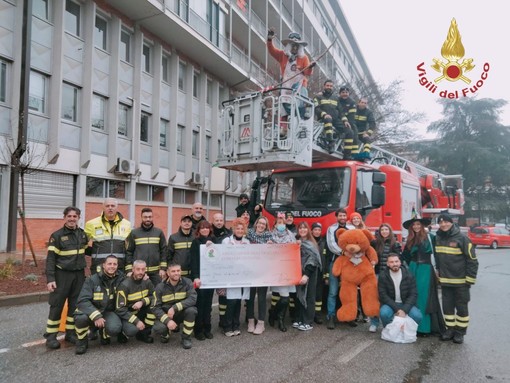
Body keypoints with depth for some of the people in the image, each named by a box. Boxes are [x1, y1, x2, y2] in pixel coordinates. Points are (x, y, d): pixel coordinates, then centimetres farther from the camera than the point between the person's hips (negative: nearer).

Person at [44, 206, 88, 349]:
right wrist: (50, 279, -16)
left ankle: (71, 333, 20)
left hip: (79, 274, 5)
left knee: (75, 304, 9)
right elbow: (50, 258, -10)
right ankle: (51, 336, 10)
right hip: (62, 274, -4)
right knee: (56, 305, -1)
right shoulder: (57, 235, -7)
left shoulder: (82, 234, 8)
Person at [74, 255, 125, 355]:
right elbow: (82, 301, -23)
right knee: (81, 317, -36)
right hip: (91, 310, -1)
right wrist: (96, 316, -36)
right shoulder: (92, 280, -14)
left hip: (108, 312, 2)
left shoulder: (120, 278, -5)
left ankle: (104, 334, 10)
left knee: (115, 329, -29)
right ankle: (82, 341, -3)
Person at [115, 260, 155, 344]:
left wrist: (142, 302, -22)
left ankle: (144, 333, -5)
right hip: (127, 315, -5)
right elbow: (120, 310, -21)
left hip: (141, 312, 5)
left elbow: (153, 296, -1)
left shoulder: (146, 281, -6)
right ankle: (123, 332, 4)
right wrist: (136, 321, -28)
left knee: (154, 304, -21)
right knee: (132, 330, -34)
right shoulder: (124, 285, -21)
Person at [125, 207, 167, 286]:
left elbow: (163, 251, 5)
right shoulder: (134, 233, 4)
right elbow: (129, 252, 2)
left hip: (156, 272, 1)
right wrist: (129, 270, -4)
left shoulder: (159, 232, 6)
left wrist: (163, 268, -3)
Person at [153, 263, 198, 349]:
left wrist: (175, 308, -33)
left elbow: (193, 299, -24)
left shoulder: (187, 282, -11)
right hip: (166, 315, 0)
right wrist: (167, 320, -28)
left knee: (191, 310, -31)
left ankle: (186, 338, -9)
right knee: (158, 328, -30)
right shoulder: (160, 287, -9)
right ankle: (166, 334, 9)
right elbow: (156, 307, -12)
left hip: (181, 313, 0)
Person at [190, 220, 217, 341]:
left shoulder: (213, 241, 9)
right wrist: (195, 277, -18)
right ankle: (198, 330, 8)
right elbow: (194, 261, -9)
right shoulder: (195, 242, -2)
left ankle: (207, 328, 16)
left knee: (208, 303, 7)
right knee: (200, 303, -2)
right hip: (199, 276, -3)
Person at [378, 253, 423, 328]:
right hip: (390, 304, -1)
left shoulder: (409, 276, -4)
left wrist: (404, 310, -20)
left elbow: (413, 295, -6)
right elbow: (383, 296, -11)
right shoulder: (383, 276, -9)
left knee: (417, 316, -26)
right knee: (384, 313, -33)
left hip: (406, 304, 2)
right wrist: (396, 309, -21)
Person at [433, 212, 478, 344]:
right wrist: (438, 271, 17)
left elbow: (472, 260, -10)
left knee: (461, 307, 7)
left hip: (460, 281, -5)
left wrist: (470, 279, -11)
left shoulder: (462, 238, -12)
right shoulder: (437, 238, 5)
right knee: (447, 306, 12)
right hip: (445, 281, 5)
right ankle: (450, 329, 25)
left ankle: (460, 331, 20)